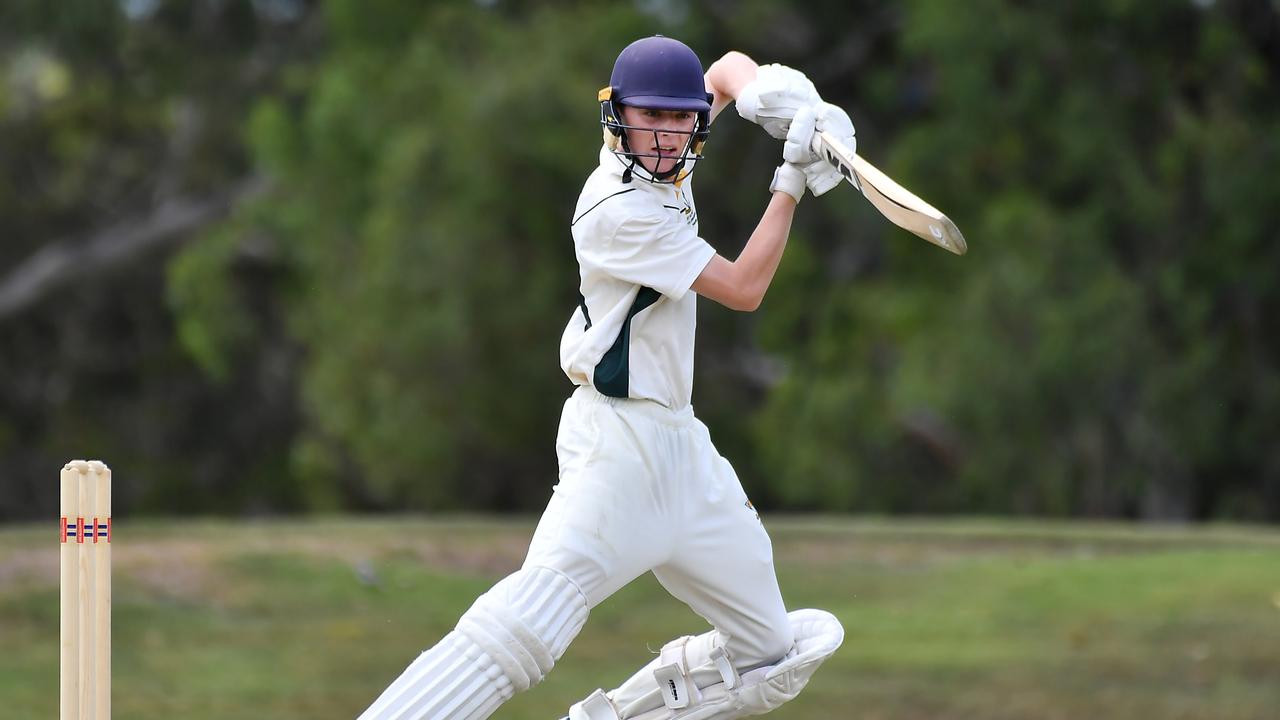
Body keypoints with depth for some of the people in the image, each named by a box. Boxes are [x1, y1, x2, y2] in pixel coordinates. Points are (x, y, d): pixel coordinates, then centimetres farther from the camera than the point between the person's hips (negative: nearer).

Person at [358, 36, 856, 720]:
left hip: (677, 443, 9)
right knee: (532, 619, -28)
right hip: (621, 439, -9)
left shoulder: (662, 163, 8)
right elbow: (743, 289, -13)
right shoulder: (619, 209, -16)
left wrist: (766, 93, 2)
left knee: (767, 661, 10)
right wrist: (792, 179, -8)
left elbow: (730, 68, 24)